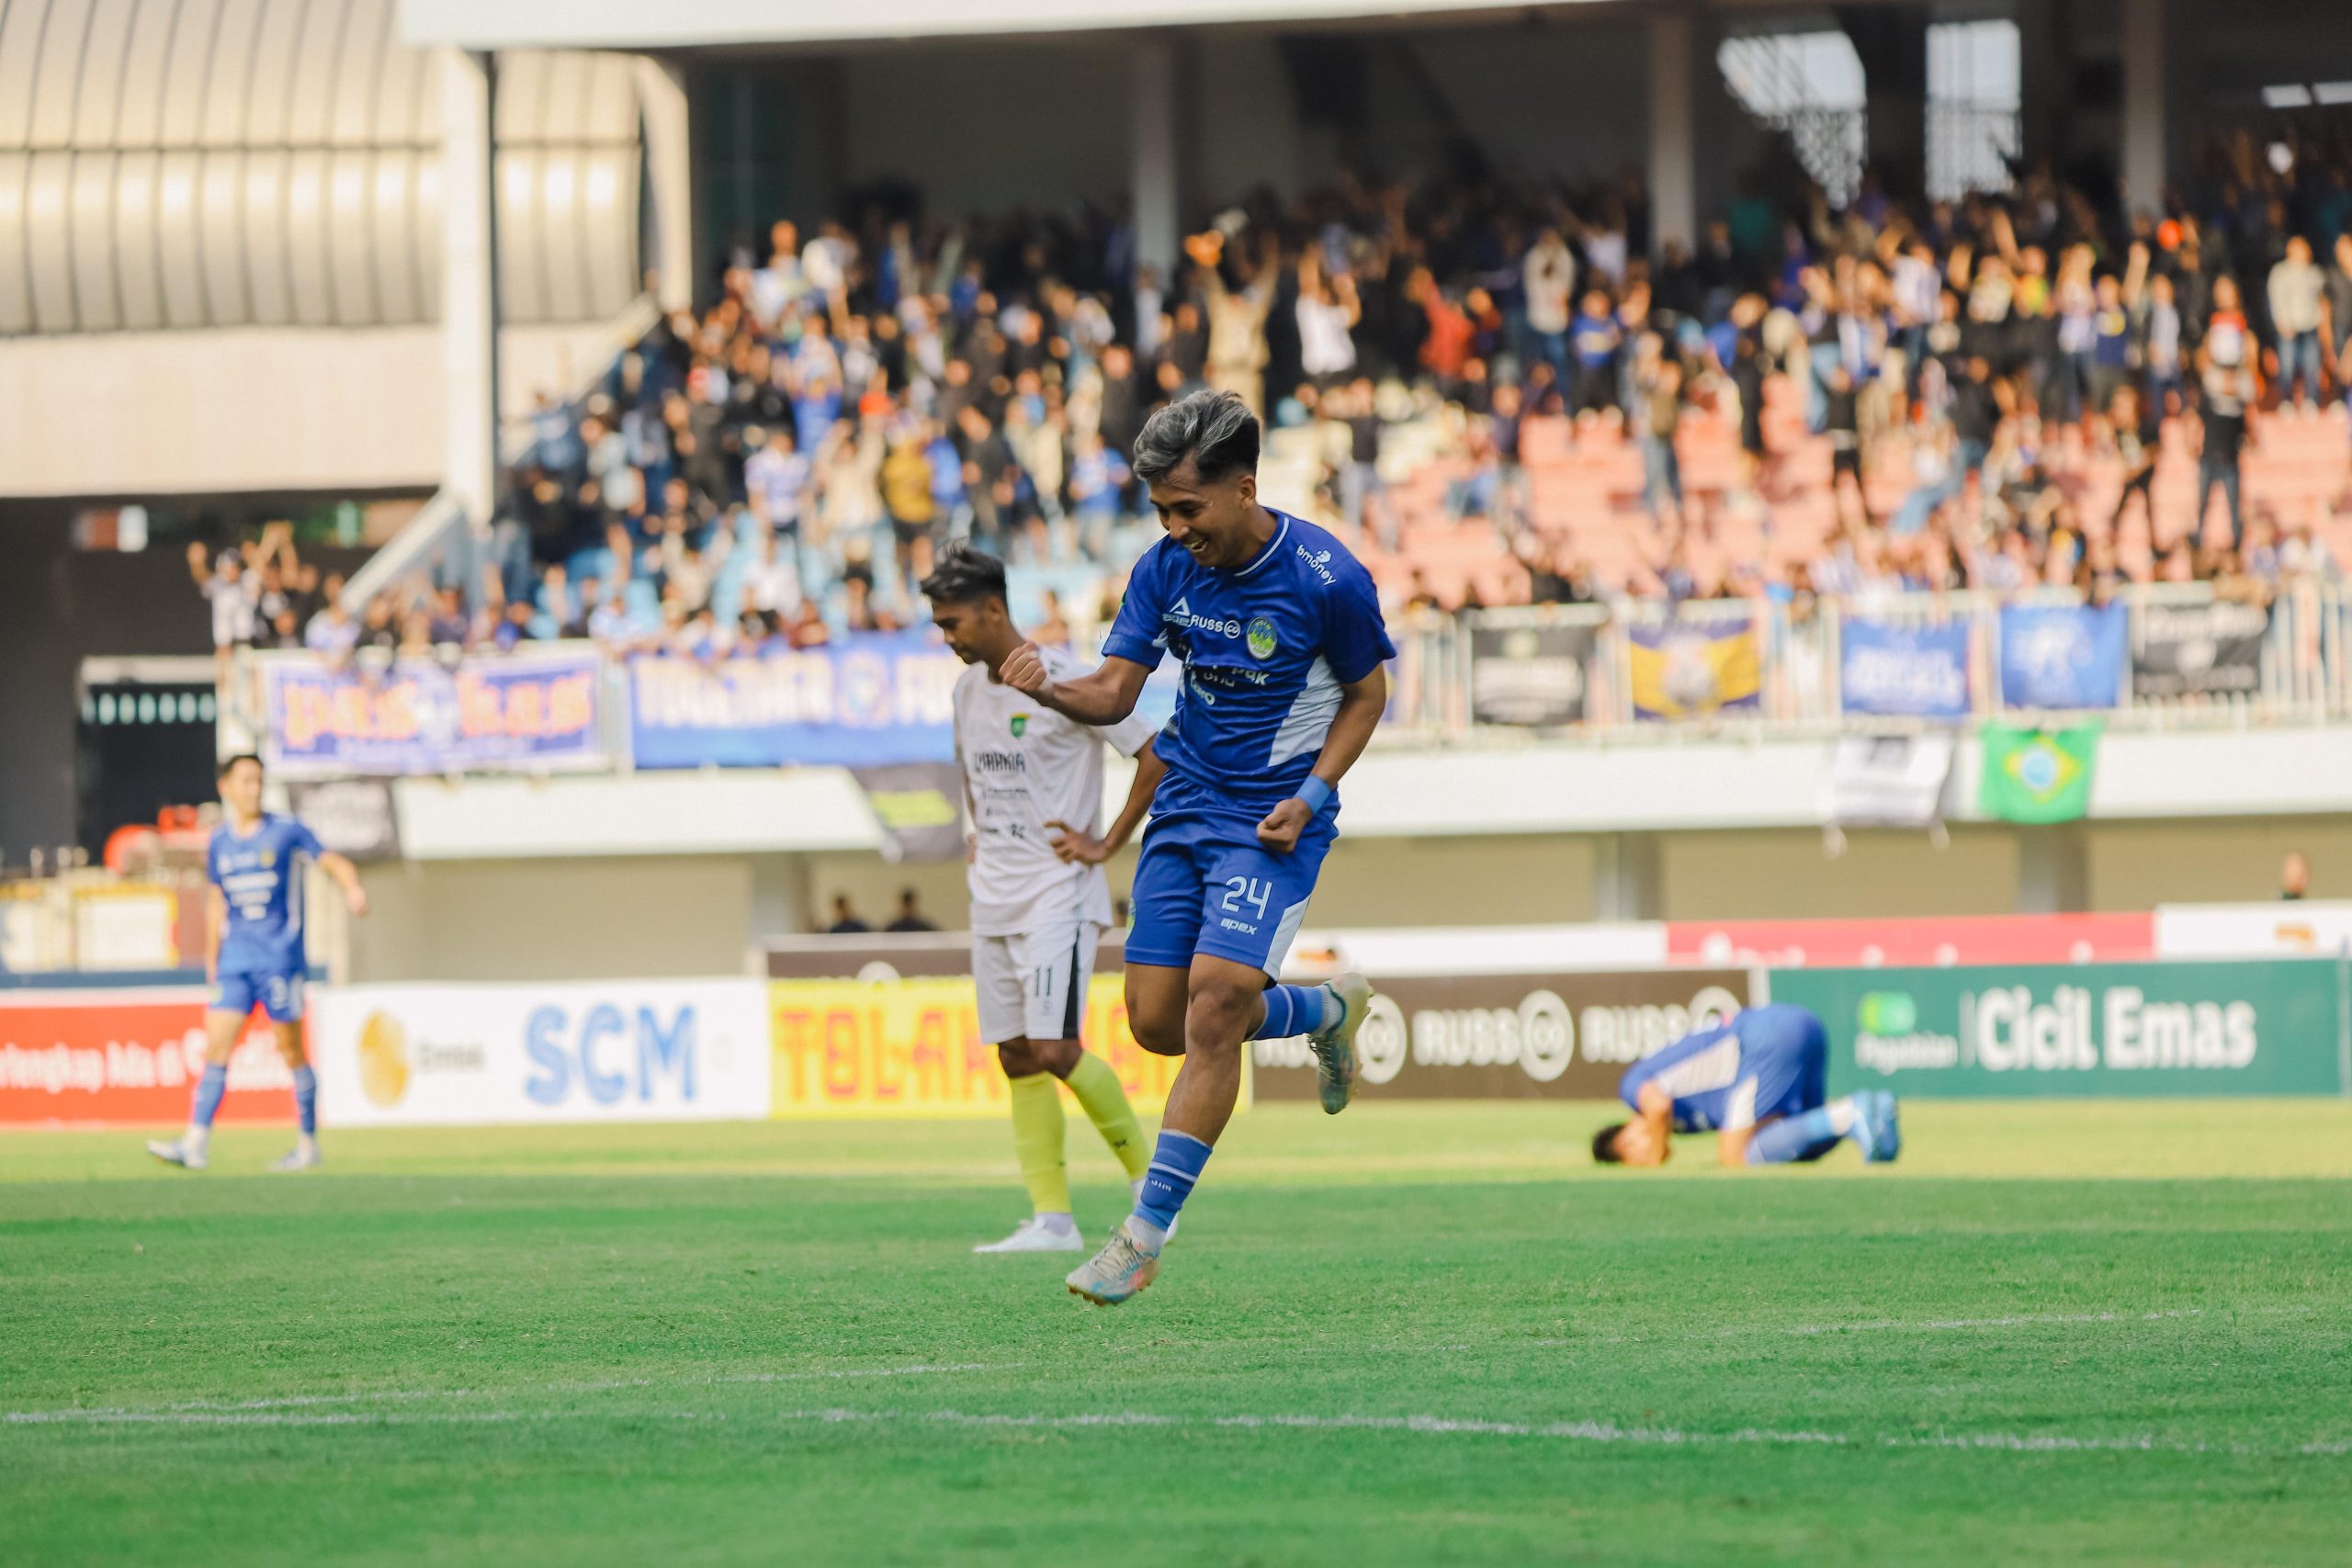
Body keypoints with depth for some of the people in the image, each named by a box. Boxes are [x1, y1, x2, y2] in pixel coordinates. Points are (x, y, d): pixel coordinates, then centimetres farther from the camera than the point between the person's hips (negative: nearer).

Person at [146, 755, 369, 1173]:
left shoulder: (286, 832, -1)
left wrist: (353, 888, -25)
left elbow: (335, 863, -3)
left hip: (280, 959, -4)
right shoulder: (219, 843, 11)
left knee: (292, 1053, 0)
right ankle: (195, 1144, -11)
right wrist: (211, 959, 21)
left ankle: (308, 1146, 10)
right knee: (215, 1049, -6)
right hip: (235, 962, 4)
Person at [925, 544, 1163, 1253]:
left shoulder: (1063, 680, -13)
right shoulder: (968, 688, 10)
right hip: (993, 896, 8)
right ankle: (1052, 1217, 3)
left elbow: (1155, 758, -11)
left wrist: (1107, 844, -9)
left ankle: (1148, 1174, 1)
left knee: (1053, 1048, -16)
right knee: (1017, 1057, 3)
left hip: (1058, 895, -8)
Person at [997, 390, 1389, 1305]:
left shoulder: (1326, 578, -16)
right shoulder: (1166, 568, -3)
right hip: (1184, 808, 6)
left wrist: (1310, 795, -13)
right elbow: (1115, 693, -2)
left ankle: (1147, 1232, -12)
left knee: (1213, 1009, -17)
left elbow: (1367, 691, -2)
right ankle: (1327, 1011, 33)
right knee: (1157, 1020, 4)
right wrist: (1050, 689, -24)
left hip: (1273, 822, -6)